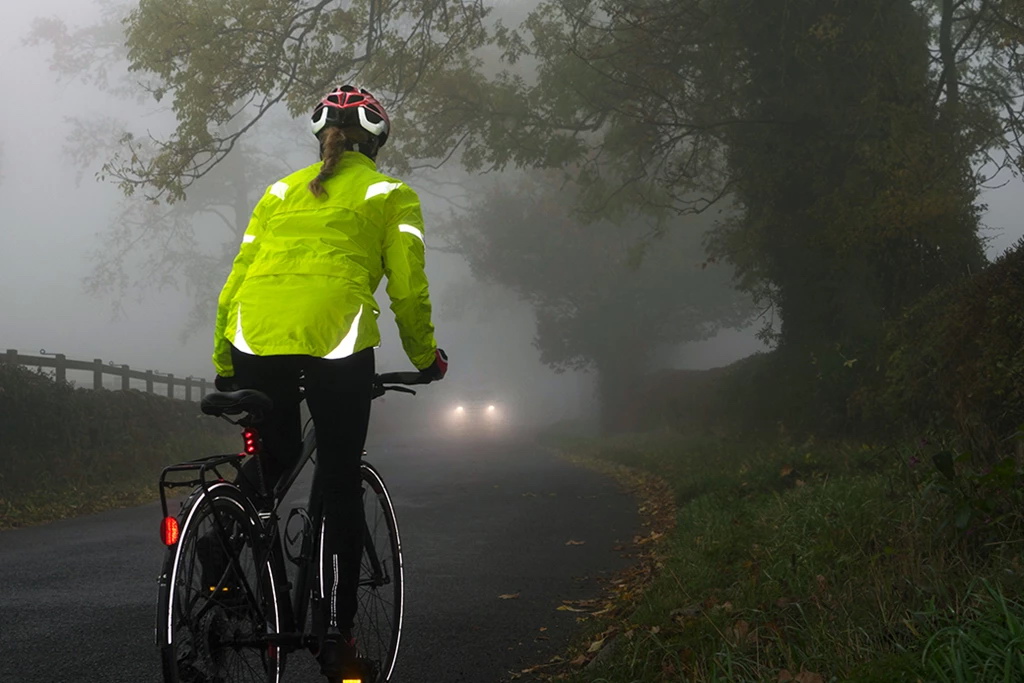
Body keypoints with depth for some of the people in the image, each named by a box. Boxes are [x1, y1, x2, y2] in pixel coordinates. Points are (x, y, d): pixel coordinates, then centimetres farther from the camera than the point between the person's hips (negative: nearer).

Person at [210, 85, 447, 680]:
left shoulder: (281, 191, 26)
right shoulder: (390, 194, 16)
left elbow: (237, 279, 22)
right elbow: (408, 287, 9)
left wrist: (224, 364, 28)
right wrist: (426, 356, 22)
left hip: (255, 336, 3)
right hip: (335, 338, -3)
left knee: (277, 454, 28)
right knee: (341, 486, 7)